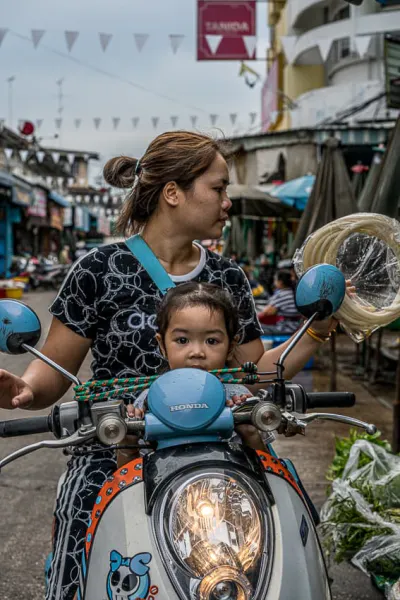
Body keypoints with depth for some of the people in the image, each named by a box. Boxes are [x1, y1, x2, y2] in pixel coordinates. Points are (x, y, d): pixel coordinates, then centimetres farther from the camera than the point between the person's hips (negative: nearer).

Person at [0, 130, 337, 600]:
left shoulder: (227, 278, 9)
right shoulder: (100, 271, -5)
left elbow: (255, 372, 12)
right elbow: (54, 372, -3)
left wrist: (320, 329, 2)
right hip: (111, 468, -3)